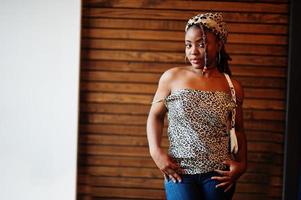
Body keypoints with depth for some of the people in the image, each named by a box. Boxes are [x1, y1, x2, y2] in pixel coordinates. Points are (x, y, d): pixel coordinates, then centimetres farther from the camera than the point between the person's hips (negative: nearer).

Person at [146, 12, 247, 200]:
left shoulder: (232, 87, 2)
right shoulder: (171, 78, -2)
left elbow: (238, 130, 12)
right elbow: (155, 116, 7)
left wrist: (242, 164, 1)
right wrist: (156, 151, -6)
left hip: (219, 174, 2)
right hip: (180, 172, -1)